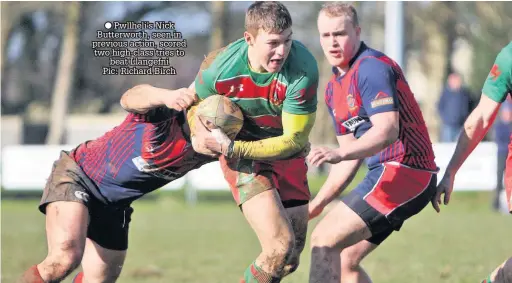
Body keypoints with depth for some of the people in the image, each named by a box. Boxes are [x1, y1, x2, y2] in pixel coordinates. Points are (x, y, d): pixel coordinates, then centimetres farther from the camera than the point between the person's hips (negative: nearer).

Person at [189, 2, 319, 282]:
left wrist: (231, 149, -27)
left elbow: (294, 140, -22)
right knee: (280, 245, -22)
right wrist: (199, 134, -19)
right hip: (241, 158, -2)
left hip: (287, 156, 2)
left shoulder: (303, 68, -27)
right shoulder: (219, 69, -23)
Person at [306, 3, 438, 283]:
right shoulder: (334, 88, 17)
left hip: (403, 171, -10)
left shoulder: (371, 68, -13)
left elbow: (387, 130, -27)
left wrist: (338, 154, -40)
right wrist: (318, 203, 21)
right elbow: (351, 154, 24)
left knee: (324, 240, -15)